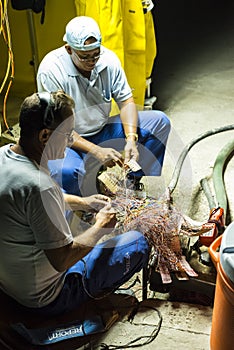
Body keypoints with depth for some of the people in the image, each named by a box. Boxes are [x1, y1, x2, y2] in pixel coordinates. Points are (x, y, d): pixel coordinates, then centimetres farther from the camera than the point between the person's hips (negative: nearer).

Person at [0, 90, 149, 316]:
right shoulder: (38, 186, -36)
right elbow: (62, 260, -29)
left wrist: (81, 202, 9)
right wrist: (100, 227, -12)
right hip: (45, 299, -8)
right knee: (138, 242, -1)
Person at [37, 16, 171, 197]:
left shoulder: (108, 58, -9)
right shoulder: (51, 70, -23)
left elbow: (126, 101, -3)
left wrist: (131, 139, -20)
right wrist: (96, 151, -32)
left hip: (102, 131, 5)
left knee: (159, 122, -5)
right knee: (66, 172, -39)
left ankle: (135, 184, 1)